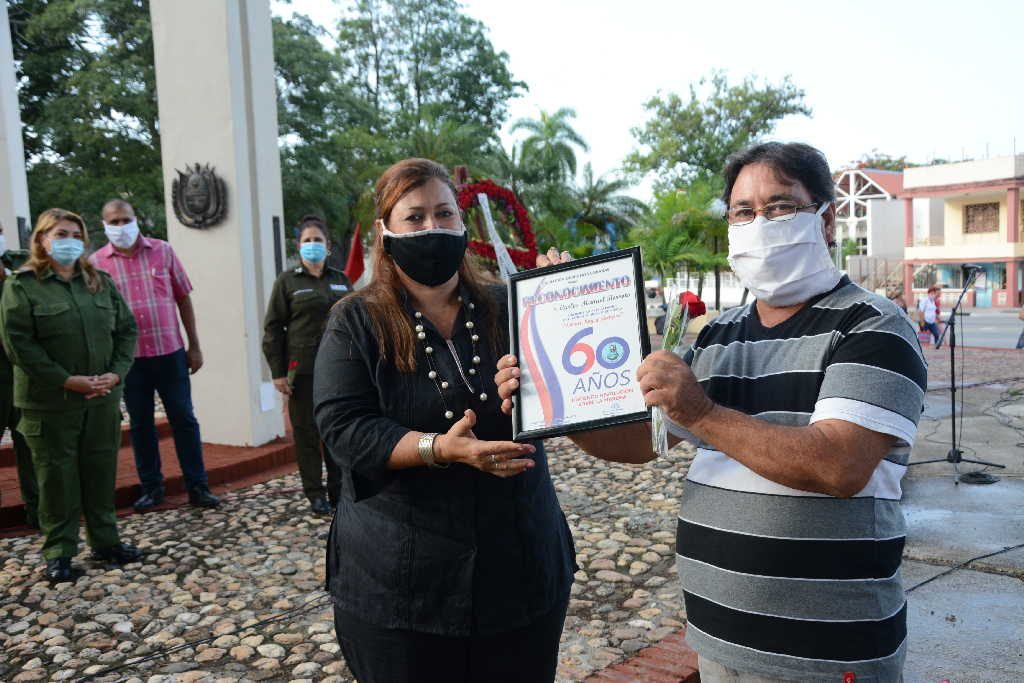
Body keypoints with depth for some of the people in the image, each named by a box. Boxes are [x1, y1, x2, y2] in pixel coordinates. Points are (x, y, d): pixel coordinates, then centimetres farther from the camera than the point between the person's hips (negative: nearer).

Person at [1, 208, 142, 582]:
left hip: (102, 398, 4)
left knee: (102, 471, 12)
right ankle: (59, 553, 18)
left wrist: (116, 373, -7)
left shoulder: (100, 282, 9)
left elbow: (126, 330, 9)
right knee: (57, 475, 5)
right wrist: (67, 380, -17)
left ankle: (105, 541, 26)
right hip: (51, 401, -4)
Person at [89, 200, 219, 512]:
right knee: (140, 424, 11)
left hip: (170, 352, 0)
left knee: (184, 419, 5)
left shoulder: (163, 251, 1)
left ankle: (197, 486, 14)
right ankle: (151, 487, 25)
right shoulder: (96, 262, 0)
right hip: (129, 357, 0)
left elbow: (183, 298, 5)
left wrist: (194, 346, 4)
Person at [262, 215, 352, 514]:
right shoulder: (287, 281, 2)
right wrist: (277, 372, -7)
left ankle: (339, 489, 19)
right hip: (303, 368, -3)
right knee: (307, 430, 2)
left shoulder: (340, 280, 13)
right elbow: (273, 328, -1)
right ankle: (315, 494, 12)